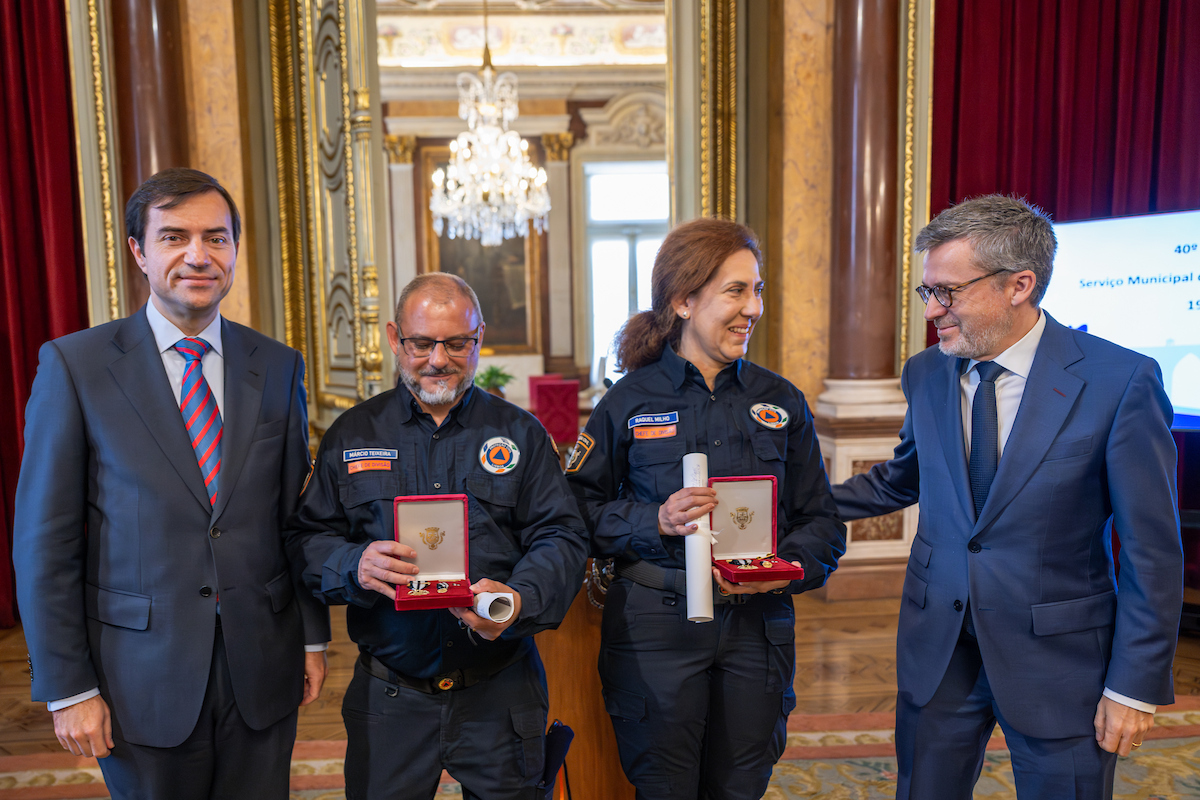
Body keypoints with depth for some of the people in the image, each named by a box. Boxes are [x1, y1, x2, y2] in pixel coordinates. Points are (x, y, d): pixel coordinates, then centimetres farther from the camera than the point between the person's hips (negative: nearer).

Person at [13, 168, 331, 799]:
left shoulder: (278, 368, 2)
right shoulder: (74, 365, -7)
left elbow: (297, 515, 6)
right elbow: (44, 541, -5)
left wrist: (313, 637, 7)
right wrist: (68, 688, -6)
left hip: (263, 671, 2)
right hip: (144, 678, -2)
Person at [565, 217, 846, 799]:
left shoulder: (780, 402, 6)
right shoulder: (629, 402, -2)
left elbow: (821, 520, 8)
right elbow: (583, 509, 0)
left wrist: (784, 568, -11)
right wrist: (655, 521, -16)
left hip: (756, 626, 3)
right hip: (655, 626, -2)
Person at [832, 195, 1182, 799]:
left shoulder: (1121, 381, -14)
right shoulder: (925, 374, 0)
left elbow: (1151, 550, -10)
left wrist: (1135, 685, -8)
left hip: (1055, 658, -3)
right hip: (936, 648, 4)